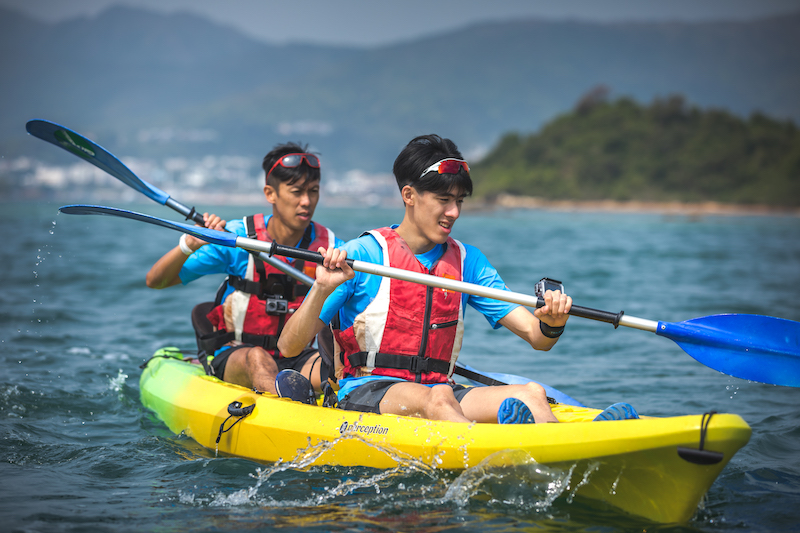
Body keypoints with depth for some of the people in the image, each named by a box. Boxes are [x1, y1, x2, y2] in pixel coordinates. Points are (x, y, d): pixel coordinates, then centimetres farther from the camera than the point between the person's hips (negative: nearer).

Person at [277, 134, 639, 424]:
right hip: (364, 391, -4)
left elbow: (537, 338, 7)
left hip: (437, 392, 5)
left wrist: (551, 324, -17)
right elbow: (289, 347, -6)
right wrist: (322, 290, -24)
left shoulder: (467, 261, 13)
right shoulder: (362, 254, -2)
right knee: (436, 398, -37)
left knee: (531, 394, -23)